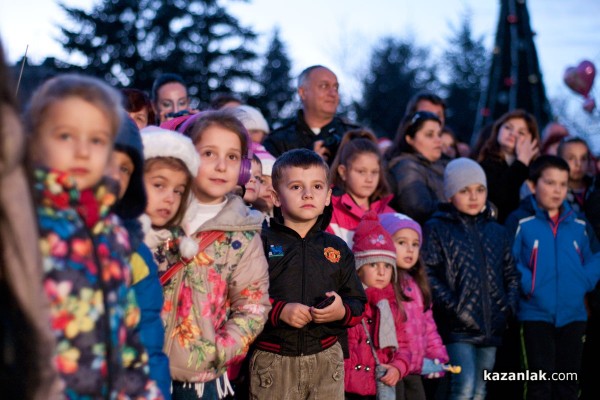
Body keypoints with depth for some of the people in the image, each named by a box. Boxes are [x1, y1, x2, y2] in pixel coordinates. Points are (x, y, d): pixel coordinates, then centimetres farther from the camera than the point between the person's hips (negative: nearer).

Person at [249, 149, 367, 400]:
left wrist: (343, 312, -11)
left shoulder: (337, 249, 10)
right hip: (273, 362, -3)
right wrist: (279, 311, -20)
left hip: (326, 361, 3)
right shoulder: (262, 244, -2)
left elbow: (357, 302, 10)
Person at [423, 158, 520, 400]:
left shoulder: (497, 232, 15)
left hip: (491, 327, 6)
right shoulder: (436, 228, -2)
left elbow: (511, 275, 19)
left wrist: (509, 306, 4)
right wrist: (453, 307, -16)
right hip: (457, 327, -5)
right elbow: (428, 275, -10)